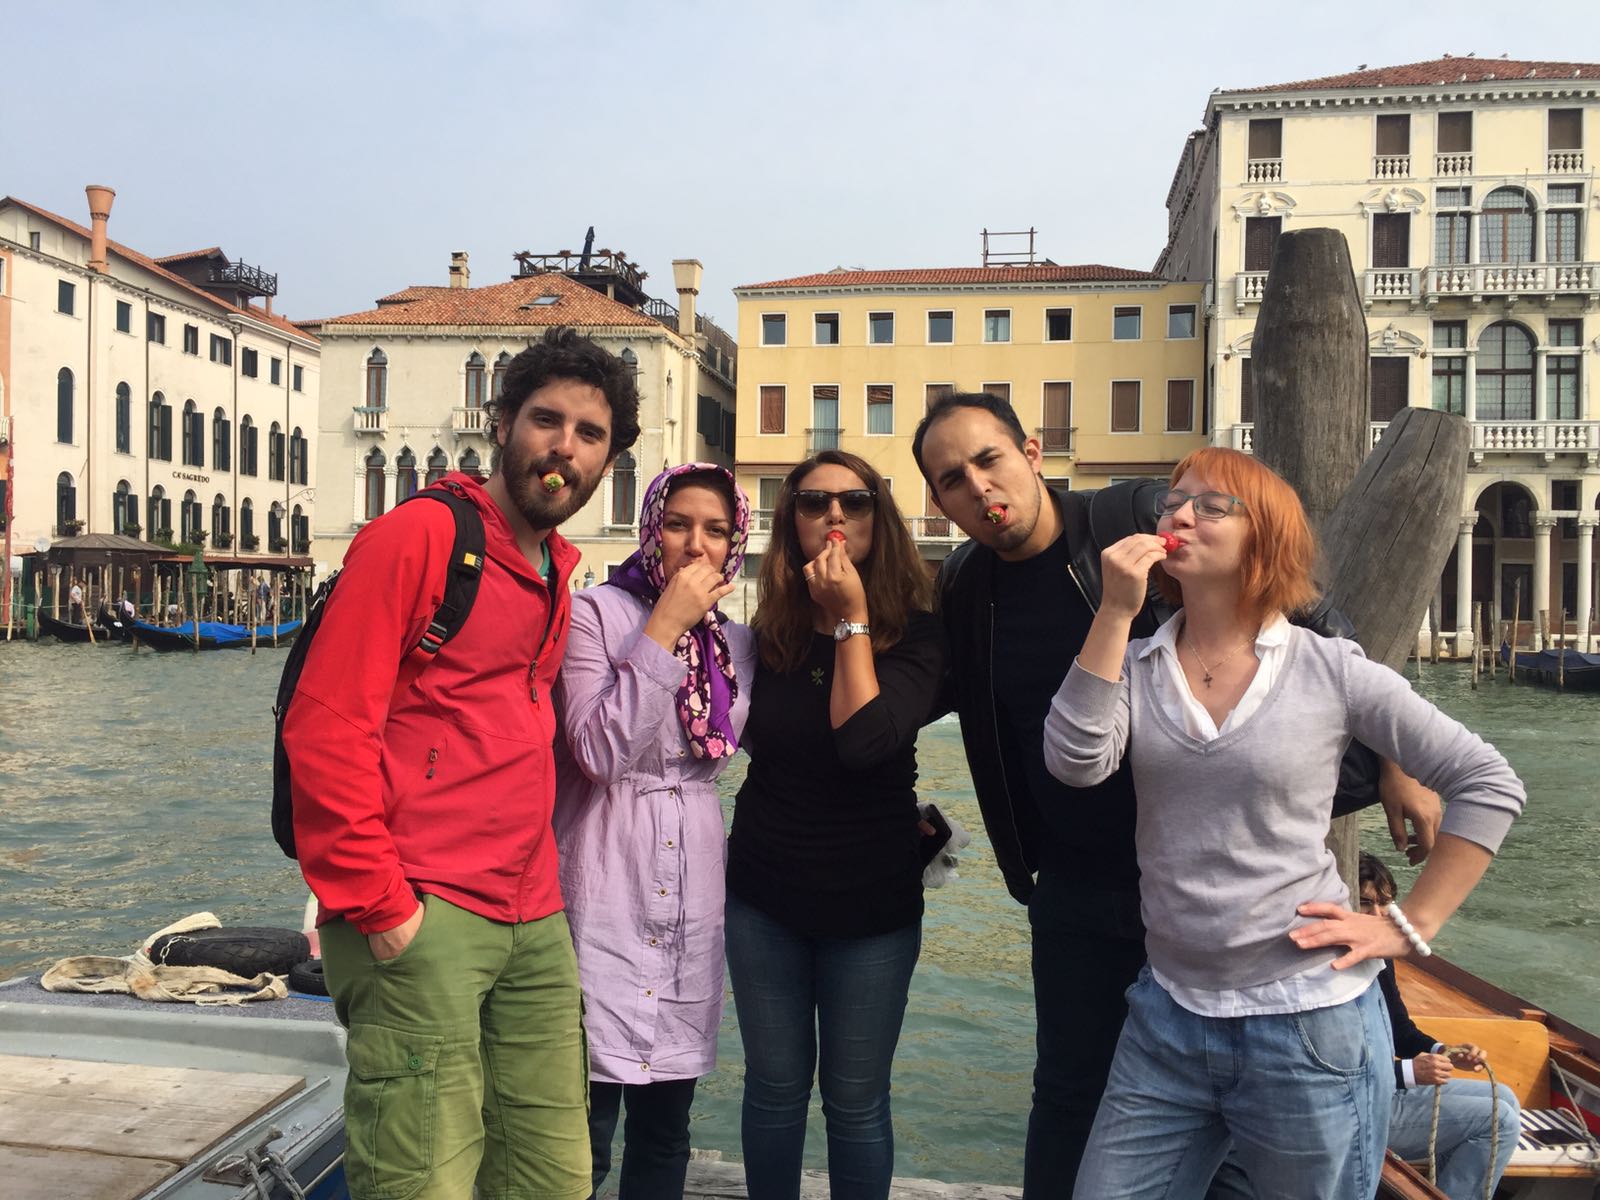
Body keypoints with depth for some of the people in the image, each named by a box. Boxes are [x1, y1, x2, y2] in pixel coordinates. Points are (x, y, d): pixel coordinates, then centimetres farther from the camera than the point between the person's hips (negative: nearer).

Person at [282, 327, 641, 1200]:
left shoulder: (557, 571, 16)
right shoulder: (417, 535, -7)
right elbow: (324, 726, -12)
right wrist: (379, 904, -14)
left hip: (535, 924, 8)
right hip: (421, 918, -7)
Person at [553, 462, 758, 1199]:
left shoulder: (738, 643, 9)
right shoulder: (596, 615, -7)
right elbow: (599, 751, -17)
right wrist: (664, 628, -17)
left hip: (694, 887, 5)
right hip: (606, 887, -5)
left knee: (667, 1124, 13)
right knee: (583, 1121, -2)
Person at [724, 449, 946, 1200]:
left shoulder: (912, 632, -9)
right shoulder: (769, 631, 0)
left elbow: (865, 741, -24)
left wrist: (852, 619, -20)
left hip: (870, 904, -2)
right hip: (763, 893, 3)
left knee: (855, 1102, 9)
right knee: (774, 1088, 13)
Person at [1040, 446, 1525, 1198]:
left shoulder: (1329, 670, -6)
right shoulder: (1135, 666, 1)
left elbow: (1487, 785, -1)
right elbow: (1075, 763, -17)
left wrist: (1409, 927, -5)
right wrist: (1115, 612, -18)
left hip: (1309, 1022, -2)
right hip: (1167, 1017, 3)